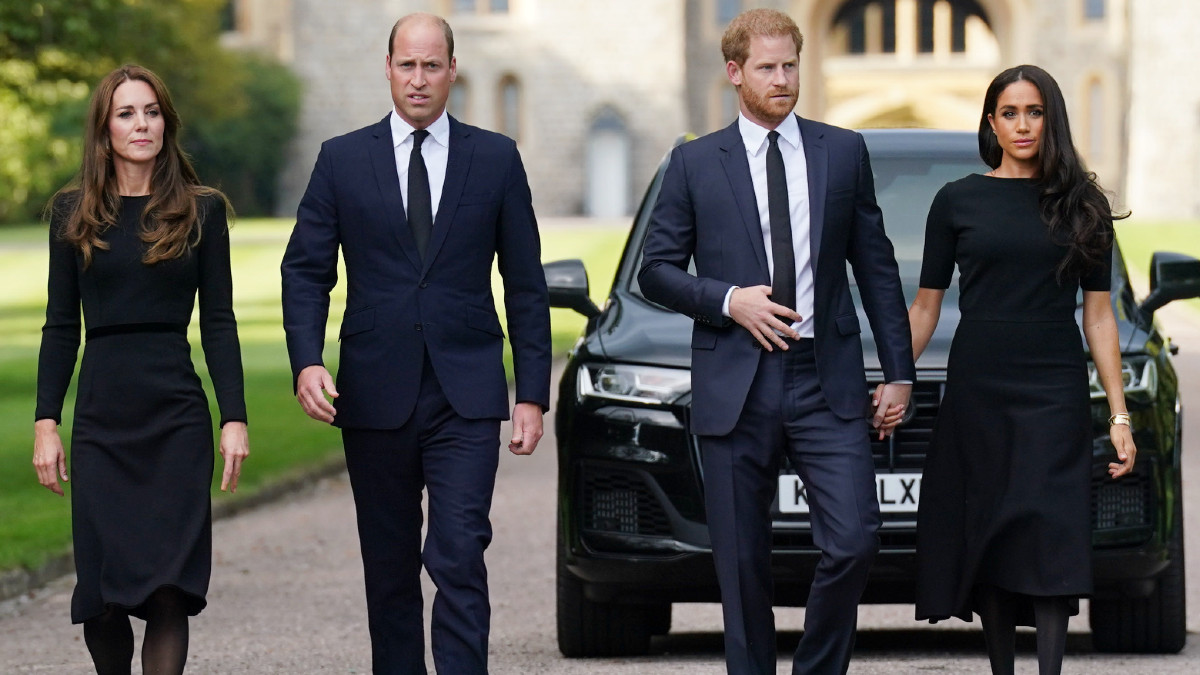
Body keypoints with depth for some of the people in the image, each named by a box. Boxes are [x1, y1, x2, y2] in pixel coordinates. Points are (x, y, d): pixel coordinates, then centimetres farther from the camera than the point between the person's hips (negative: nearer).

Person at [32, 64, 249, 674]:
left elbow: (218, 323, 4)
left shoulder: (201, 211, 5)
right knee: (102, 597, 0)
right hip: (101, 421, 1)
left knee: (170, 591, -9)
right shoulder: (73, 212, 7)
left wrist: (234, 418, -3)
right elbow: (60, 327, 8)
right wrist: (46, 422, 1)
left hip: (178, 418, -1)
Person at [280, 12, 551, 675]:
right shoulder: (342, 159, 6)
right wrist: (306, 361, -12)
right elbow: (305, 270, 5)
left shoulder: (496, 158, 5)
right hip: (376, 395, 2)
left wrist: (532, 394, 1)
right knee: (388, 568, 9)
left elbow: (526, 285, 7)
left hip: (467, 396, -1)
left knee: (460, 558, -13)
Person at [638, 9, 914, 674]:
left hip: (827, 383, 0)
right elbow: (656, 270, 6)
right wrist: (729, 301, -10)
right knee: (742, 563, 3)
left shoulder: (843, 151, 10)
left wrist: (899, 371, 7)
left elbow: (876, 267, 11)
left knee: (853, 540, -11)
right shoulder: (695, 162, 6)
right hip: (736, 387, 0)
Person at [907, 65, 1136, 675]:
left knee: (1050, 534, -11)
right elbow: (925, 307, 9)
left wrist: (1119, 414, 3)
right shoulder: (958, 201, 6)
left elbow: (1098, 314, 7)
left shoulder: (1082, 205, 7)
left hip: (1055, 393, -1)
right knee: (986, 540, 2)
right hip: (977, 390, 1)